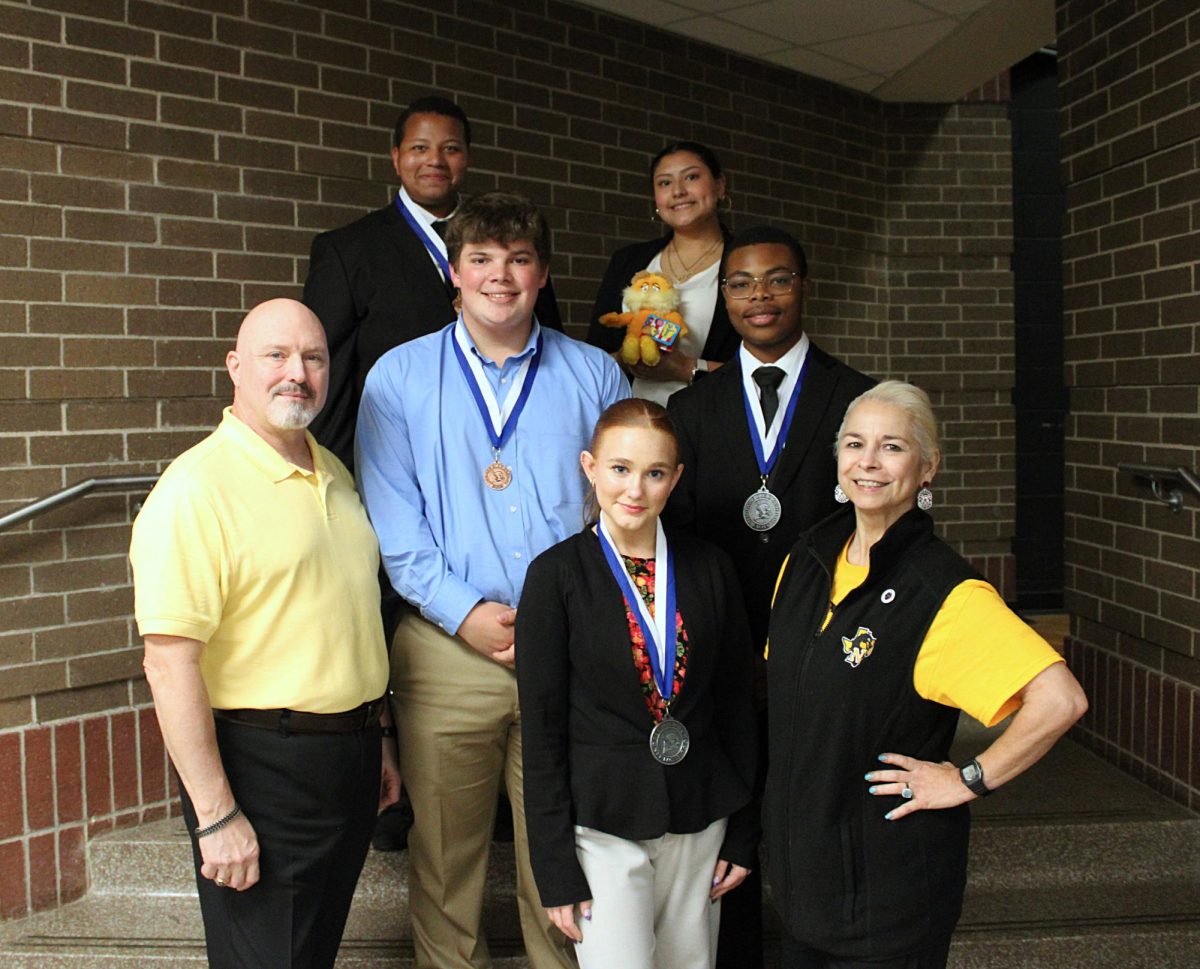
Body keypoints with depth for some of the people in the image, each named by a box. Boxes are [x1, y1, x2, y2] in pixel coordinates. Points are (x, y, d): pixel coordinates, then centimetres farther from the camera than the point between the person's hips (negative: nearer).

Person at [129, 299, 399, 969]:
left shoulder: (334, 474, 10)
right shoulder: (197, 488, -16)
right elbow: (170, 662, -20)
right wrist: (216, 814, -20)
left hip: (350, 756, 8)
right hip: (261, 765, -7)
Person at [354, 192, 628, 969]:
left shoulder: (595, 375, 8)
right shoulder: (400, 377, 5)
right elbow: (392, 521, 0)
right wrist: (465, 613, -11)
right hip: (447, 647, 0)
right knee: (444, 856, 11)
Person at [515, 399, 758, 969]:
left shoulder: (710, 568, 2)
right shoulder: (556, 575, -7)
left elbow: (736, 702, 8)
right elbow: (541, 726, -7)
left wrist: (743, 832, 7)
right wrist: (555, 868, -8)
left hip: (700, 821, 3)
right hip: (601, 824, -3)